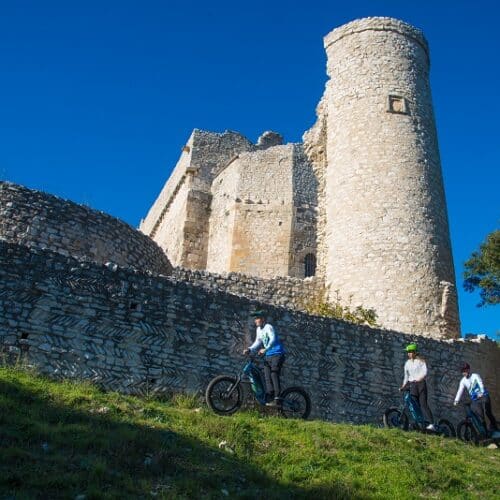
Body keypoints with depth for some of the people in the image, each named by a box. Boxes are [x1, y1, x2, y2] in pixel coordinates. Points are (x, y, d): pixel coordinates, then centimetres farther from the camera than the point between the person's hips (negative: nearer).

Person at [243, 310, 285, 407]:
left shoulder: (268, 327, -13)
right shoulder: (259, 329, 13)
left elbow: (273, 339, -28)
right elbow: (258, 342, 9)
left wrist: (265, 349, -40)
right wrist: (249, 349, -7)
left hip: (277, 354, -8)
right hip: (268, 356, 8)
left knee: (274, 375, -14)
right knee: (267, 376, 0)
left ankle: (277, 399, -14)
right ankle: (270, 398, 0)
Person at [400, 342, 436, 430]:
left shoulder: (421, 361, 2)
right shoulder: (407, 363, 15)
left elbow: (425, 372, -12)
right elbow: (406, 376, 19)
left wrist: (420, 378, -29)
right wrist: (403, 386, 8)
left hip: (421, 384, -5)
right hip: (412, 385, 5)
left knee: (423, 404, -15)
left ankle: (432, 424, -18)